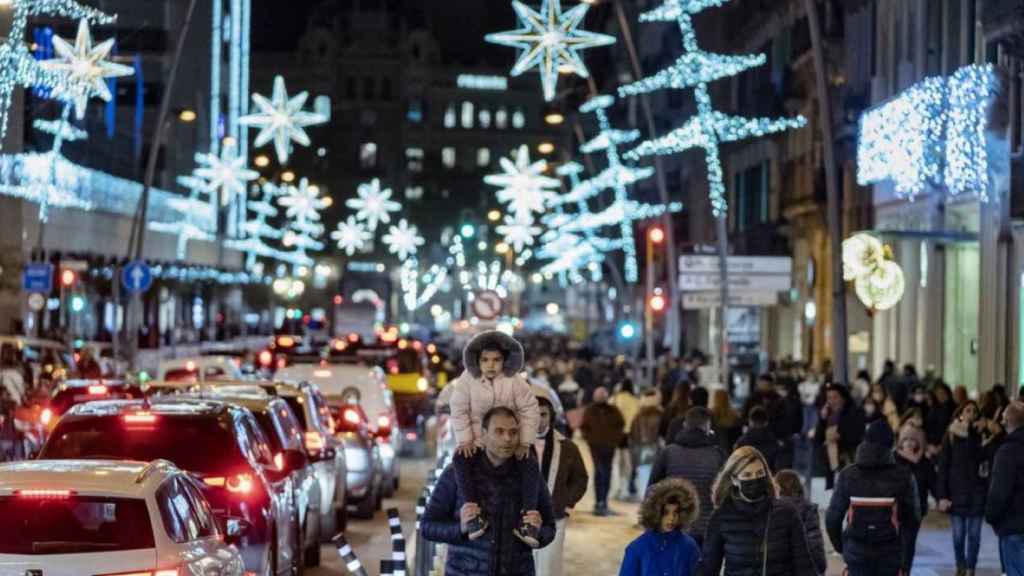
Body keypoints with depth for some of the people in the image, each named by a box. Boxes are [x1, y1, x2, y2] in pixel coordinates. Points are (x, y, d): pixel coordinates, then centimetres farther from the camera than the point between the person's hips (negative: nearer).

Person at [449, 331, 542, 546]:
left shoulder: (515, 381, -12)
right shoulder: (467, 380, -11)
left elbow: (529, 410, -8)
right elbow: (459, 411, -7)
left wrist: (525, 442, -13)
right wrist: (465, 440, -14)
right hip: (477, 439, 0)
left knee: (531, 464, -24)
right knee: (460, 460, -30)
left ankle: (527, 517, -21)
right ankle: (477, 511, -24)